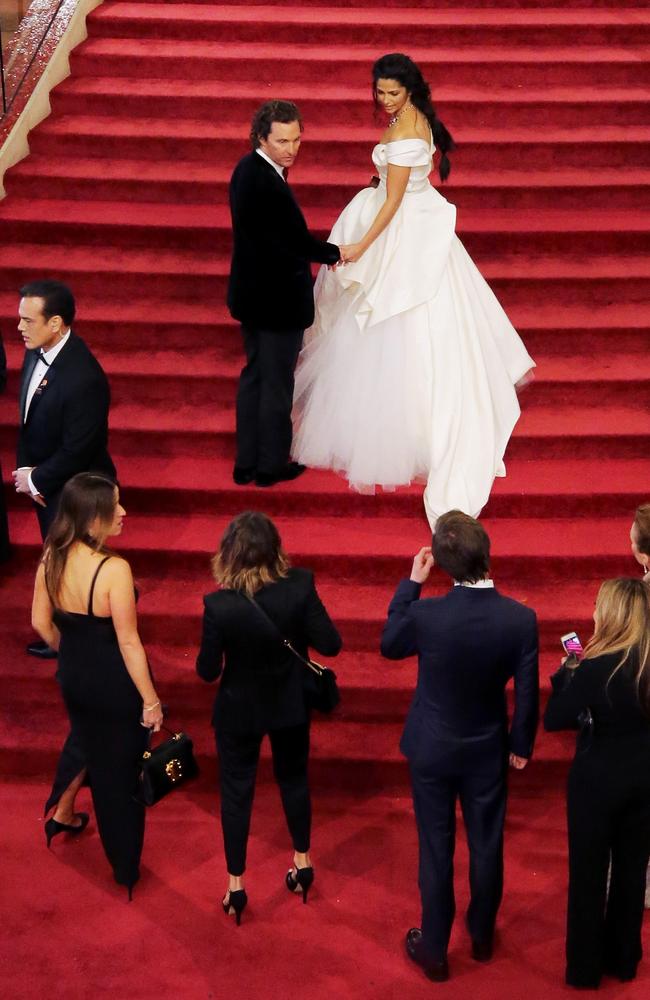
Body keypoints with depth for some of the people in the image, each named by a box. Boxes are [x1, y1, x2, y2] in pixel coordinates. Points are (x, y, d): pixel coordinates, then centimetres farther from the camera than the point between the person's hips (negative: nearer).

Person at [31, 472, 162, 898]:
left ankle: (63, 813, 48)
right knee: (123, 769, 15)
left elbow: (42, 623, 2)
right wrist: (151, 701, -13)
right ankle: (126, 868, 31)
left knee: (89, 744, 35)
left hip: (74, 677, 5)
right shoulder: (114, 569, -29)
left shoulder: (51, 558, -10)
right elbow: (129, 642, -23)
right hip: (116, 682, -5)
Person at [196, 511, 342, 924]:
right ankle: (303, 862, 41)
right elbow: (330, 644, -16)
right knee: (294, 778, 25)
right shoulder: (300, 587, -23)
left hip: (239, 709, -2)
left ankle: (236, 886, 25)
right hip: (290, 704, 2)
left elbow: (207, 670, -17)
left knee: (236, 791, 15)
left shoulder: (219, 605, -27)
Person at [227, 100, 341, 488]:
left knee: (255, 375, 19)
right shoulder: (267, 183, -26)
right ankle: (271, 465, 21)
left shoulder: (248, 168, 4)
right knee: (276, 383, 7)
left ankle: (246, 463, 28)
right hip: (278, 299, -10)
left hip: (253, 293, 10)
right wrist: (337, 253, -6)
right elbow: (297, 240, -23)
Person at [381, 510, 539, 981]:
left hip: (432, 749, -1)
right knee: (487, 845, 20)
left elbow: (389, 646, -1)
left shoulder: (427, 614, -25)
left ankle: (434, 950, 26)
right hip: (488, 751, 1)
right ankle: (483, 936, 40)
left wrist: (411, 582, 0)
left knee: (436, 849, 13)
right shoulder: (521, 618, -20)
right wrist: (521, 746, 8)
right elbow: (527, 693, -9)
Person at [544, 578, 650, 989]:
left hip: (599, 779, -5)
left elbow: (554, 719, -15)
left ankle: (585, 967, 23)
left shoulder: (596, 667, -23)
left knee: (589, 871, 12)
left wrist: (566, 673, -3)